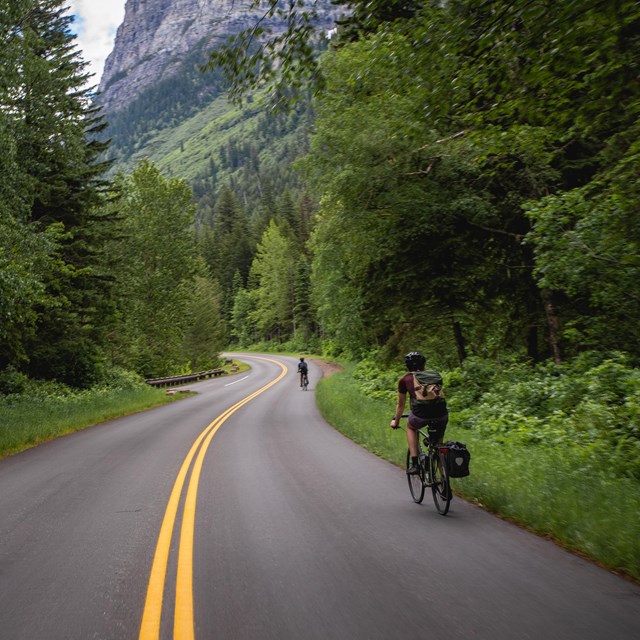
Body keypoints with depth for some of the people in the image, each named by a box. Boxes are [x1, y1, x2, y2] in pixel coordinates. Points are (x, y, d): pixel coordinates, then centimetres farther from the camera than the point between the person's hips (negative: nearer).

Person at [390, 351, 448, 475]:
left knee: (410, 426, 32)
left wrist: (396, 421, 45)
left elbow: (401, 404, 27)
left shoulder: (405, 380, 17)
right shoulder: (436, 375, 23)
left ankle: (414, 463, 20)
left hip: (421, 415, -2)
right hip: (441, 415, 2)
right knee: (438, 444, 28)